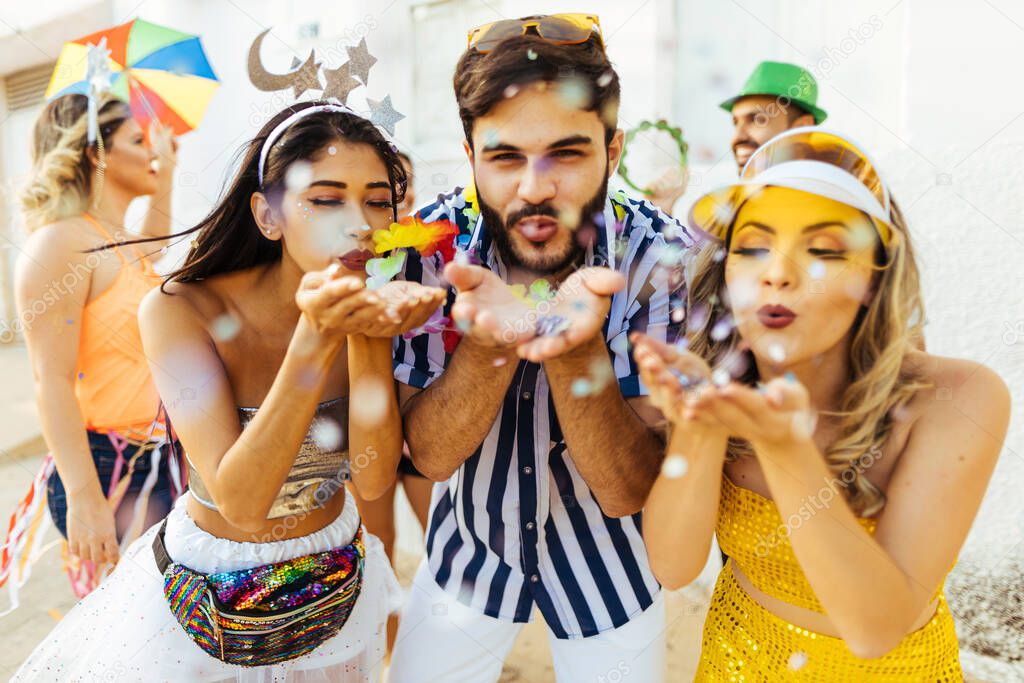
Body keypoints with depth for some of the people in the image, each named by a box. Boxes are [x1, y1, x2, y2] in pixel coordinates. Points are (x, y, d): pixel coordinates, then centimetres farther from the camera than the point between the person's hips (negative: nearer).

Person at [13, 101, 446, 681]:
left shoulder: (372, 309, -14)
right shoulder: (181, 310, -24)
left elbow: (373, 479, -23)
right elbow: (242, 502, -32)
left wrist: (369, 337, -37)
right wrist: (317, 338, -42)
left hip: (337, 584, 3)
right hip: (209, 595, -3)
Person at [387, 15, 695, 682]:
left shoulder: (666, 259, -24)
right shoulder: (431, 245, -19)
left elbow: (627, 493, -25)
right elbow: (430, 455, -19)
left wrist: (577, 347, -43)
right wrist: (488, 340, -38)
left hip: (607, 554, -1)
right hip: (471, 546, 2)